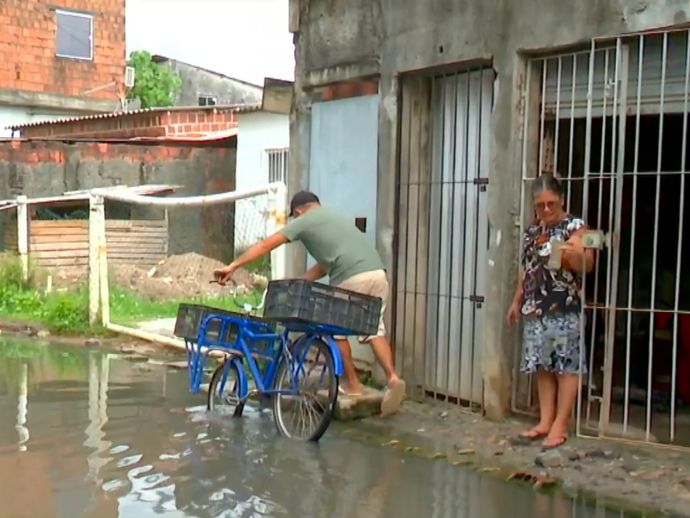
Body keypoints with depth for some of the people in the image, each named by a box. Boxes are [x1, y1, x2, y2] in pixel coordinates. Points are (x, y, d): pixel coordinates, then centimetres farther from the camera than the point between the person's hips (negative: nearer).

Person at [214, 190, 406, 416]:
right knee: (375, 329, 16)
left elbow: (265, 245, 9)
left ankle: (352, 384, 19)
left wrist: (232, 267, 11)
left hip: (352, 278, -6)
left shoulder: (303, 221, 12)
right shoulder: (334, 217, 34)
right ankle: (393, 378, 0)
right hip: (378, 273, 7)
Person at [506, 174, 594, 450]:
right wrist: (517, 302, 23)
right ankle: (545, 421, 15)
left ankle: (560, 425, 1)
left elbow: (587, 265, -14)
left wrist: (576, 255, -36)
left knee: (566, 366, -4)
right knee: (542, 366, 9)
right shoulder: (532, 231, 15)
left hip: (564, 310, -6)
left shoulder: (574, 226, -4)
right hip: (535, 310, 7)